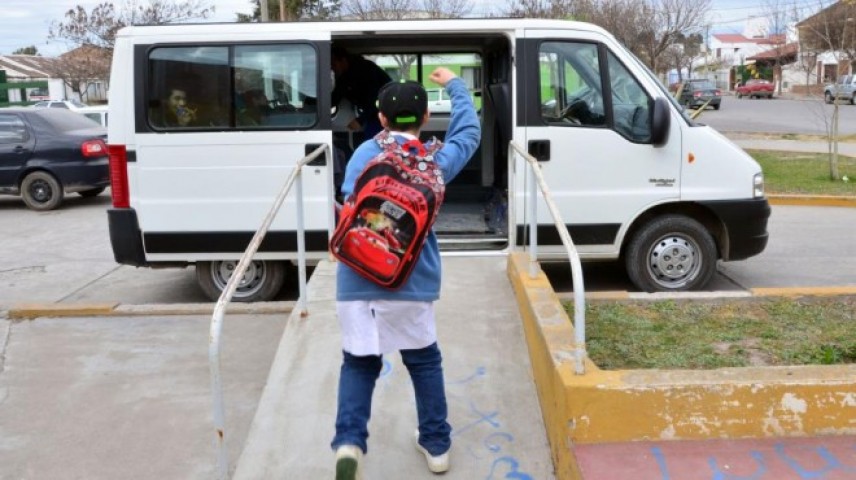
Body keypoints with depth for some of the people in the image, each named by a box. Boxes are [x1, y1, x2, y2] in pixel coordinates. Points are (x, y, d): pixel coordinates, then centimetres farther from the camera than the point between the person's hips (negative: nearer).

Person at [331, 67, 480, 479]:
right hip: (410, 283, 0)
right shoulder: (434, 160, 5)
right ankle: (436, 444, 28)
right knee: (424, 363, 18)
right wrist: (454, 85, 35)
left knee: (358, 364, 13)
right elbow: (469, 132, 23)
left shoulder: (364, 153, 5)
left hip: (357, 282, 0)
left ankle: (349, 442, -5)